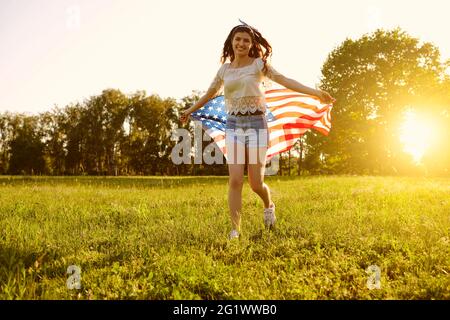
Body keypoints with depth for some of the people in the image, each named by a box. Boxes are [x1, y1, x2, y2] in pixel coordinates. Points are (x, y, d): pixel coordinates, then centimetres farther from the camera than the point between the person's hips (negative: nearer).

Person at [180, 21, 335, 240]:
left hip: (256, 124, -3)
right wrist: (190, 111, 38)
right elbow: (210, 93, 26)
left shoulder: (259, 64, 0)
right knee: (235, 180, -10)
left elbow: (285, 81, -9)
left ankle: (269, 205, 34)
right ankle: (235, 229, 1)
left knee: (256, 184, -1)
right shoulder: (224, 69, 11)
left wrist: (316, 93, -20)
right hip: (233, 125, 3)